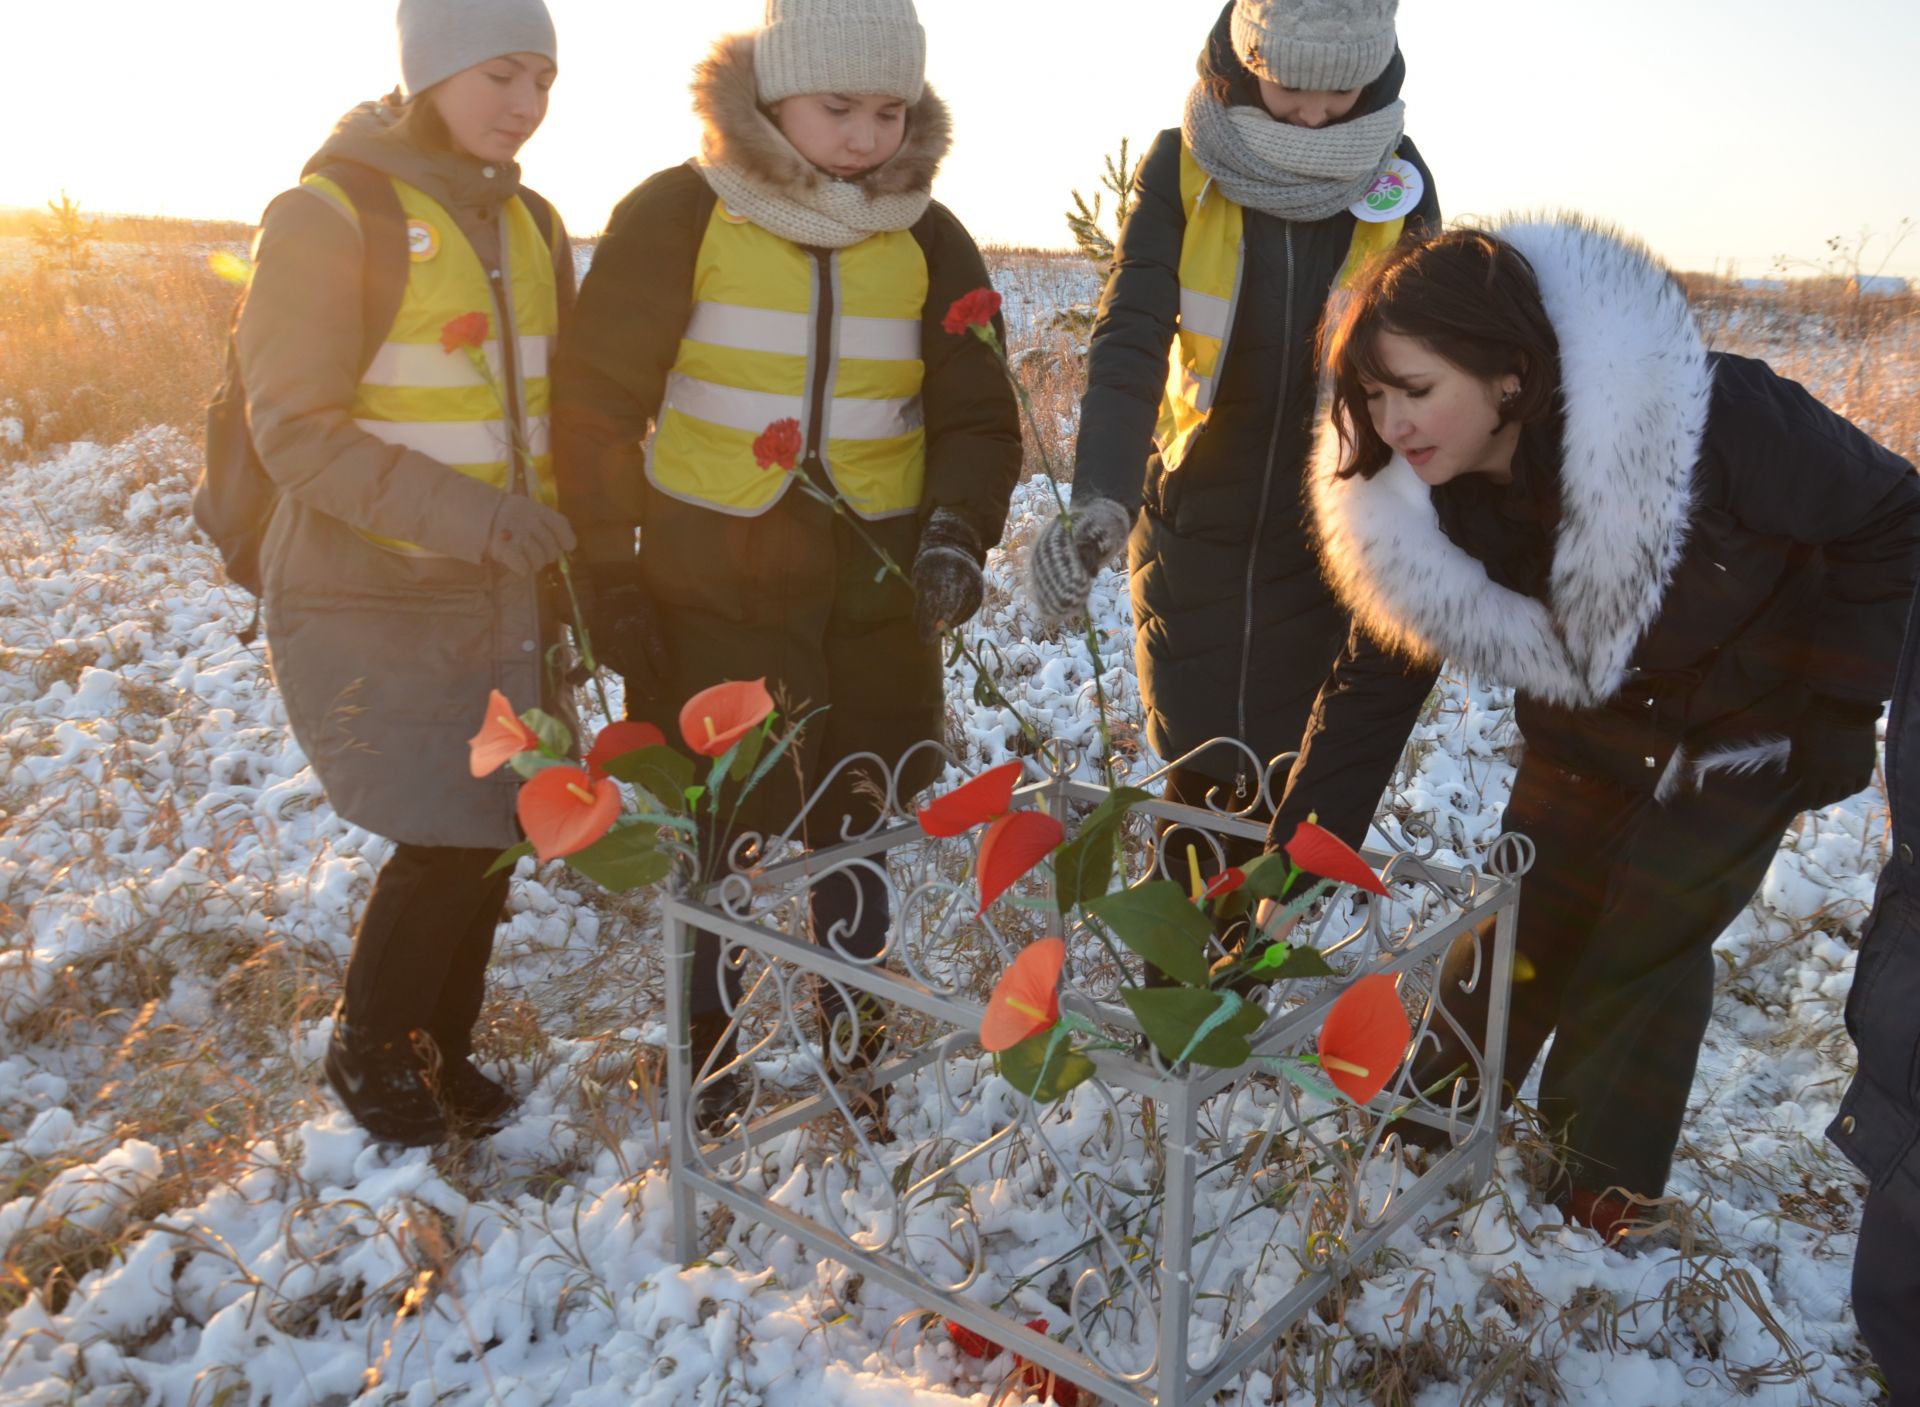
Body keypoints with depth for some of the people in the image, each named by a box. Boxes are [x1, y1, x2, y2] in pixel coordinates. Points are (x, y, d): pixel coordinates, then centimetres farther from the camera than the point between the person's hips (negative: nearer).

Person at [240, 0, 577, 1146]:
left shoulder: (532, 225, 12)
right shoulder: (332, 214, -9)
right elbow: (296, 429, -15)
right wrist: (466, 512, -26)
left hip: (506, 595, 6)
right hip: (371, 599, -6)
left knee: (494, 832, 7)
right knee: (450, 840, -6)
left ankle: (443, 1051, 29)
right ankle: (368, 1052, 20)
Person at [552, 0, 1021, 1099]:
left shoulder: (927, 239, 6)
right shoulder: (679, 216, -3)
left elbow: (977, 416, 8)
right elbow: (598, 400, 0)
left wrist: (957, 526, -11)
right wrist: (609, 574, -4)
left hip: (877, 595, 2)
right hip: (712, 588, -2)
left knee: (853, 836, 6)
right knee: (723, 835, 4)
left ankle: (859, 1050, 25)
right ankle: (705, 1060, 25)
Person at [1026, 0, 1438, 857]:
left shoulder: (1399, 182, -5)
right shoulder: (1182, 169, -8)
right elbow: (1130, 341, -19)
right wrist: (1100, 501, -34)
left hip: (1327, 540, 0)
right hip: (1192, 524, 0)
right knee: (1198, 773, 7)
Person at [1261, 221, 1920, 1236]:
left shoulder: (1710, 421, -37)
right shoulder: (1405, 506, -23)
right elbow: (1374, 687, -15)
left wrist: (1837, 712, -17)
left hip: (1747, 730, -3)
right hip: (1587, 733, 4)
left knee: (1644, 939, -6)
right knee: (1520, 914, 3)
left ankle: (1609, 1186, 16)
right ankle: (1437, 1117, 27)